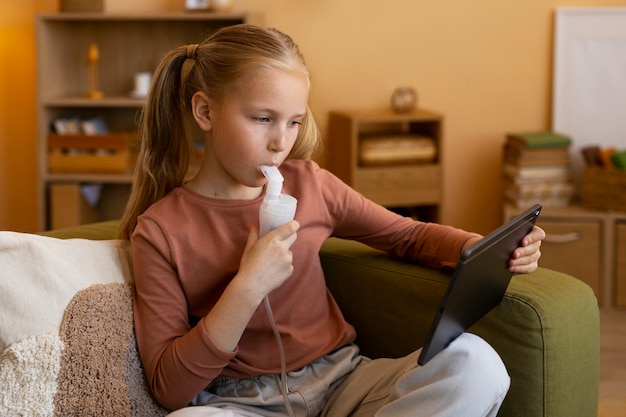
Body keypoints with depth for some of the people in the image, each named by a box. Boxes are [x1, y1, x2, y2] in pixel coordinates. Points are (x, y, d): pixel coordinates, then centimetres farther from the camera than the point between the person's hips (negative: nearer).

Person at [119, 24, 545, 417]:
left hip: (341, 381, 4)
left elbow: (408, 235, 20)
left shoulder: (309, 185, 5)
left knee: (473, 360, -25)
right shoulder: (159, 230, -4)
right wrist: (247, 289, -19)